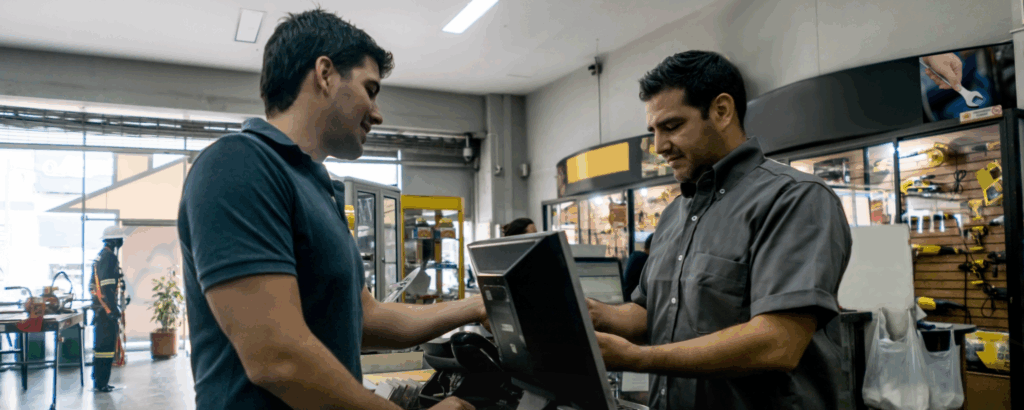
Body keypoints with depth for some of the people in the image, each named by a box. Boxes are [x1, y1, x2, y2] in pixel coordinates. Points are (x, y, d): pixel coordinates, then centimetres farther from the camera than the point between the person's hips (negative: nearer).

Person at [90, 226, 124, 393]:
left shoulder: (100, 256, 17)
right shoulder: (108, 257, -15)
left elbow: (94, 285, 22)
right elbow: (107, 286, -22)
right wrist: (114, 309, -21)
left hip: (100, 307, 10)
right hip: (106, 308, -10)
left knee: (100, 345, 16)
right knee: (106, 345, -6)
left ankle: (98, 380, 25)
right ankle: (101, 383, -2)